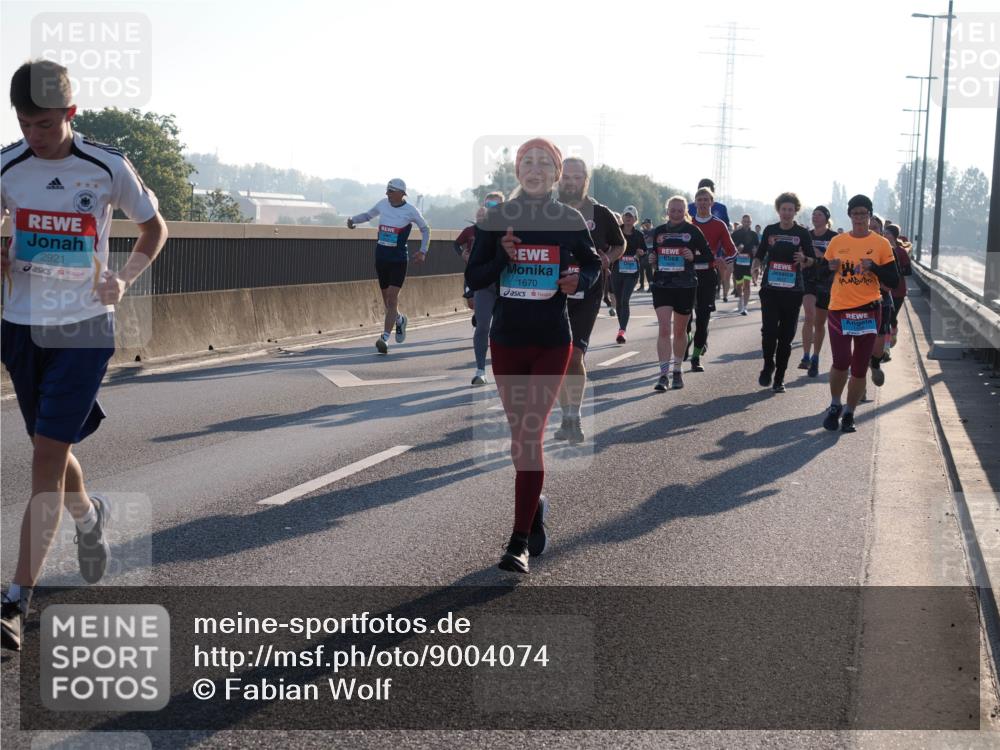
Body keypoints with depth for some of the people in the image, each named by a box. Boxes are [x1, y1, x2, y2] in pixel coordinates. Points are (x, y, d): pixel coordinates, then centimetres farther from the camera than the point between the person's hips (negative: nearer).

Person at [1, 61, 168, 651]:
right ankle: (91, 517, 47)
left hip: (84, 329, -3)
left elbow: (155, 230, 7)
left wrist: (125, 279, -8)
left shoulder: (109, 168, -8)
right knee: (53, 451, 15)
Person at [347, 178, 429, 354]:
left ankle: (384, 338, -17)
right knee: (387, 298, 12)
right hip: (381, 258, 5)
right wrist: (353, 220, 3)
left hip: (399, 260, -4)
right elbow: (368, 215, 23)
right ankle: (400, 320, 43)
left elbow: (425, 229, 9)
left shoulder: (410, 211, -5)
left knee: (392, 298, -14)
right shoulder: (383, 204, 5)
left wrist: (423, 252, 1)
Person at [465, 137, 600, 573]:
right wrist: (502, 259, -17)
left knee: (531, 435, -11)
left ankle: (520, 542, -9)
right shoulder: (496, 218, 1)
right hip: (506, 340, 2)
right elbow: (473, 279, 2)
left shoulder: (570, 220, 0)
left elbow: (592, 264, 14)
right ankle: (534, 507, 37)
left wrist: (579, 281, -9)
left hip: (551, 342, -2)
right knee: (519, 435, 13)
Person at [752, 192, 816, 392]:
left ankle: (779, 378, 12)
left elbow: (813, 260, 6)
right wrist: (756, 267, -4)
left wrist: (804, 259, -16)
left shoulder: (802, 233, 3)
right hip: (770, 288, 0)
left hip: (793, 291, 0)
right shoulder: (770, 230, 7)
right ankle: (768, 366, 13)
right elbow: (760, 254, 16)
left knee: (786, 335, 2)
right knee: (769, 330, -12)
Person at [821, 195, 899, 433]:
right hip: (839, 309, 0)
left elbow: (893, 281, 1)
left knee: (859, 368, 5)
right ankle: (835, 406, 12)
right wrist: (830, 268, -6)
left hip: (868, 312, 0)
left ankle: (849, 413, 19)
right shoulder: (837, 242, 7)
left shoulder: (881, 244, 2)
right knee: (841, 362, -12)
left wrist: (873, 266, -14)